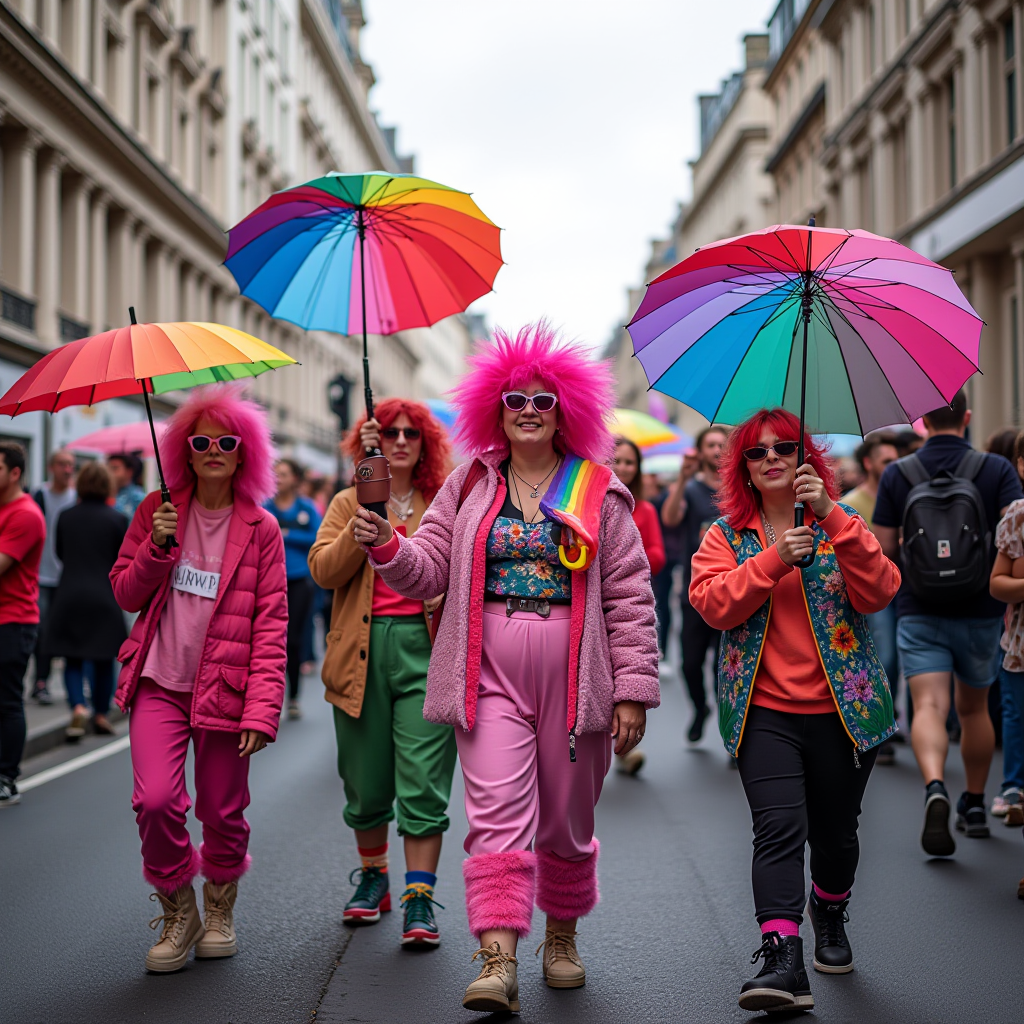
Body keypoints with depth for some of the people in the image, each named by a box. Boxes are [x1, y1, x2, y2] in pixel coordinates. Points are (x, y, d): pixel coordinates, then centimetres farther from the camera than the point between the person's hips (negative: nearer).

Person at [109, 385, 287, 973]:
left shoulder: (261, 529, 0)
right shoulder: (157, 511, 6)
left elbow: (271, 625, -3)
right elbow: (126, 594, 8)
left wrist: (262, 707, -12)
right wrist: (157, 546, -11)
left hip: (224, 687, -1)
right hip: (159, 682, 1)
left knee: (223, 813, 4)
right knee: (156, 800, -13)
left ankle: (220, 911, 33)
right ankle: (178, 913, 11)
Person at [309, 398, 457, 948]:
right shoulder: (349, 504, 11)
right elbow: (324, 570, -4)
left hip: (427, 646, -1)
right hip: (363, 650, 1)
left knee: (423, 782, -8)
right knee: (366, 781, 10)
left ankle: (420, 898, -4)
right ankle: (373, 876, 30)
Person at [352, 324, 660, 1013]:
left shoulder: (600, 494, 4)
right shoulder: (468, 487, 9)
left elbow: (630, 598, 1)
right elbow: (429, 573, 5)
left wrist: (632, 690, -5)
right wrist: (386, 545, -16)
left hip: (573, 677, 0)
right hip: (490, 674, 0)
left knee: (567, 822, 12)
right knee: (498, 817, -11)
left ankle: (562, 936, 34)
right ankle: (498, 962, -14)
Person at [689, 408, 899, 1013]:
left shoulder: (841, 526, 6)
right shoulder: (726, 536, 8)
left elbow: (878, 593, -11)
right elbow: (712, 602, -8)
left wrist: (833, 517, -21)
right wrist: (773, 561, -20)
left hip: (843, 709, 1)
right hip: (765, 713, -1)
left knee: (835, 831, 12)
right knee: (780, 828, -16)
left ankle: (830, 916, 41)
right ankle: (783, 960, -20)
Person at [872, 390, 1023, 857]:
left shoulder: (896, 474, 0)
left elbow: (882, 550, 1)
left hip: (919, 609, -1)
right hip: (981, 609, 1)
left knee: (928, 706, -10)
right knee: (973, 708, 18)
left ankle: (935, 788, -36)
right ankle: (974, 805, 30)